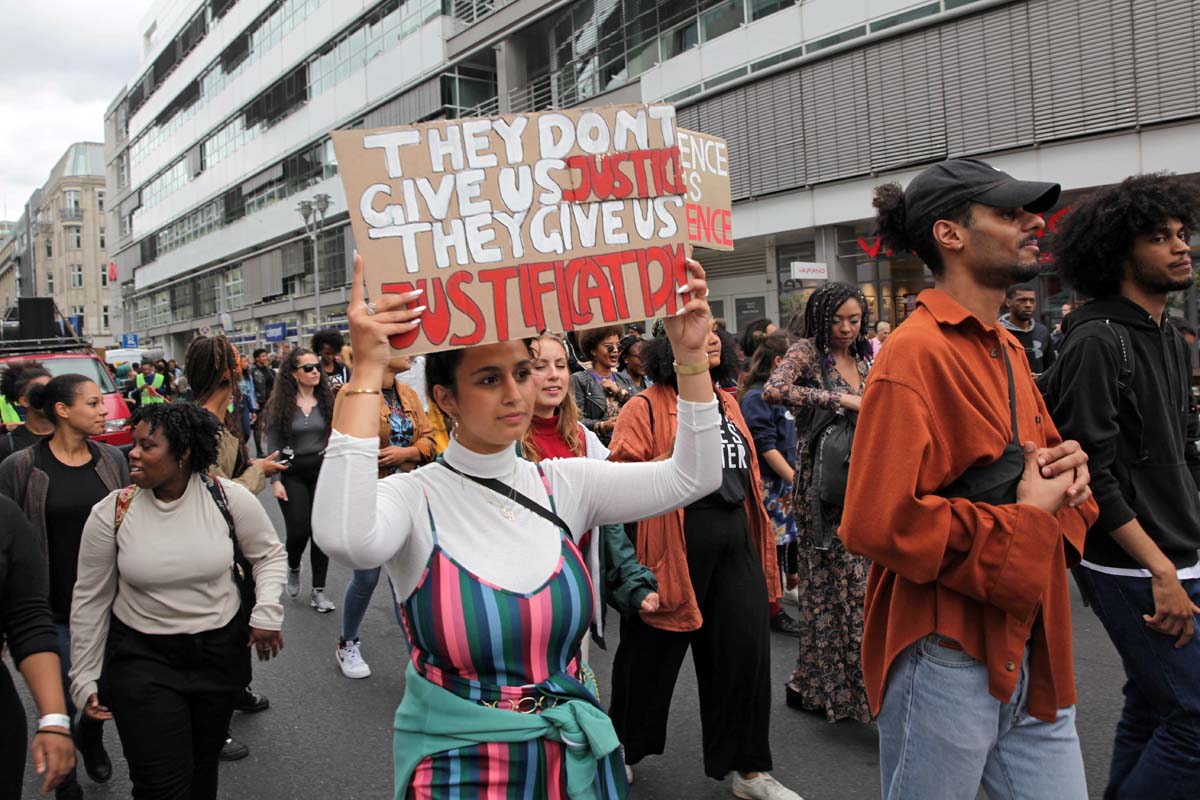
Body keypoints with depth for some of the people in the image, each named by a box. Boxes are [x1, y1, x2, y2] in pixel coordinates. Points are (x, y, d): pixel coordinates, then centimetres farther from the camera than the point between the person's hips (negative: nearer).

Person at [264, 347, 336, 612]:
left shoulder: (327, 400, 2)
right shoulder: (280, 404, -4)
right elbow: (273, 445, -3)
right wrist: (275, 480, -10)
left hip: (323, 470, 2)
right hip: (292, 473, -2)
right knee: (299, 530, -6)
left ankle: (318, 591, 12)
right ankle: (293, 567, 29)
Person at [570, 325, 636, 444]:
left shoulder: (623, 380, 18)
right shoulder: (579, 380, -1)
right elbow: (576, 420, -11)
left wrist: (619, 392, -1)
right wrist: (602, 426, -25)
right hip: (597, 445, -5)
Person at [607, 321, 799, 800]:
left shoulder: (727, 401, 14)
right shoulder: (647, 406, -7)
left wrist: (756, 535, 22)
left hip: (734, 539, 6)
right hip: (676, 541, -6)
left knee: (745, 648, 8)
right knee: (653, 652, 8)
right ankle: (624, 750, 34)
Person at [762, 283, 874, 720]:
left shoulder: (862, 358, 16)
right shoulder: (808, 352, -6)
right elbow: (773, 390, -25)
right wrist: (837, 399, -25)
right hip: (824, 483, -7)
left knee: (829, 583, 10)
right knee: (844, 584, -5)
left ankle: (810, 684, 23)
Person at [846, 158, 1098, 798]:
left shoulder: (1007, 349, 12)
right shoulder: (916, 353, -18)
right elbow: (878, 524, -26)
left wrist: (1068, 471, 1)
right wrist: (1027, 520, -16)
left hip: (1028, 652, 8)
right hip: (947, 658, -8)